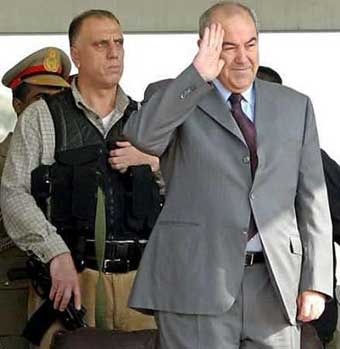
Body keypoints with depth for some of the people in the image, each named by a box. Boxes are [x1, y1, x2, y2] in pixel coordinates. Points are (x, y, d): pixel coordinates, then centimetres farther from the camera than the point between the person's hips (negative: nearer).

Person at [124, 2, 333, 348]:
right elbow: (142, 136, -17)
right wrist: (198, 74, -17)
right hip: (196, 281, -3)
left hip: (276, 284, 3)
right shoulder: (174, 98, 6)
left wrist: (316, 281, 4)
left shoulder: (294, 106, 15)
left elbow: (312, 199, 12)